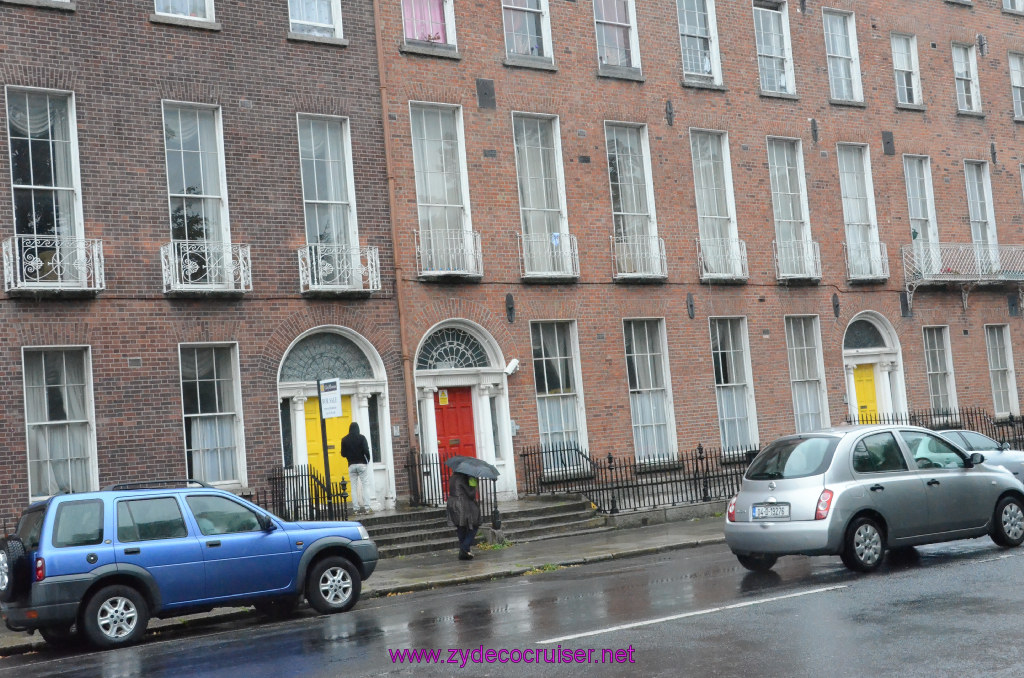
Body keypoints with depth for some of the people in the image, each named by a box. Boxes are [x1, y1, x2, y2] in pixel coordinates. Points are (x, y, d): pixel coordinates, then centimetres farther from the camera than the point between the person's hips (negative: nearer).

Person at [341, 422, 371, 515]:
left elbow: (343, 454, 4)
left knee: (353, 487, 4)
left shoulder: (344, 440, 4)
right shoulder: (361, 437, -3)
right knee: (364, 485, 0)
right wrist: (367, 460, 6)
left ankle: (355, 508, 0)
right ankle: (366, 507, -4)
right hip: (362, 464, -2)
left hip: (351, 465, 2)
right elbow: (366, 451, -10)